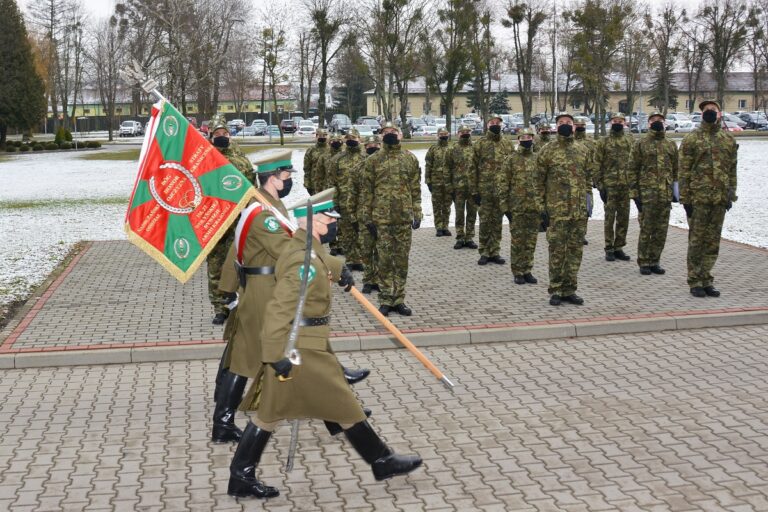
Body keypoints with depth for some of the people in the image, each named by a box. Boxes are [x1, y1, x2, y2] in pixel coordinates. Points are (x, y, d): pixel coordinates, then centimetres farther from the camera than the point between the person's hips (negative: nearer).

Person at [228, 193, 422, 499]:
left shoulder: (303, 248, 8)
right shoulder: (305, 262, -22)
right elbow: (279, 309, -28)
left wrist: (338, 269, 46)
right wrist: (276, 355, -28)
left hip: (297, 347, 10)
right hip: (304, 353, -10)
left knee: (268, 414, 13)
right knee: (347, 408, 5)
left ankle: (241, 478, 18)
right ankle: (382, 462, 20)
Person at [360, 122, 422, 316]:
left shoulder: (410, 159, 6)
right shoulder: (373, 160, 1)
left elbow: (416, 189, 7)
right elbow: (367, 191, 1)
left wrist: (417, 214, 1)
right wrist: (367, 218, -3)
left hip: (404, 217, 2)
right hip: (381, 218, -1)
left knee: (402, 260, 6)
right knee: (385, 260, 3)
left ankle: (399, 300, 15)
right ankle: (386, 300, 12)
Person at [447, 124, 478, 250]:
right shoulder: (452, 149, 2)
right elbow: (448, 169, 3)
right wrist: (450, 187, -2)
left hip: (473, 187, 1)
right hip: (458, 187, -1)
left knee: (472, 214, 6)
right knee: (459, 214, 6)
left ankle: (469, 238, 15)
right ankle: (460, 238, 14)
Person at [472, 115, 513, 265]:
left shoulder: (507, 145, 7)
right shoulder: (480, 144, -1)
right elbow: (474, 170, -1)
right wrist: (475, 191, -6)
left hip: (502, 190, 2)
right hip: (485, 189, -2)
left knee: (497, 222, 8)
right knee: (485, 222, 2)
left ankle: (494, 252, 15)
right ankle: (484, 252, 10)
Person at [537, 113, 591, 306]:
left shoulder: (582, 150, 10)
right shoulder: (547, 151, -2)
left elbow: (587, 178, 15)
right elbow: (540, 181, -2)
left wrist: (587, 202, 10)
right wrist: (542, 206, -6)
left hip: (579, 209, 4)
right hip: (556, 209, -4)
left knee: (575, 249, 7)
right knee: (556, 250, 0)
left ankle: (569, 290, 15)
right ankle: (555, 290, 8)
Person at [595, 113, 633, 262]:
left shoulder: (630, 141, 9)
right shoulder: (604, 142, 3)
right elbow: (597, 165, 0)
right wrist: (600, 186, -7)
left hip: (626, 186, 2)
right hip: (609, 186, -2)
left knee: (623, 218, 6)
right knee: (609, 218, 0)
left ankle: (619, 248, 15)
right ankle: (609, 249, 7)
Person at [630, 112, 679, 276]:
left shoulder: (671, 145, 12)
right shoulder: (640, 144, 0)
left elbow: (676, 170, 15)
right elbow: (633, 170, -1)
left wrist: (675, 191, 9)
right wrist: (635, 193, -7)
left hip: (665, 194, 4)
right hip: (646, 194, -4)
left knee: (661, 231, 7)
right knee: (646, 230, 0)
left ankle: (654, 261, 18)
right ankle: (644, 263, 9)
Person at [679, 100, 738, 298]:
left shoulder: (728, 139, 10)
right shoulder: (692, 139, -3)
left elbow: (732, 169, 14)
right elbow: (684, 171, -5)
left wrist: (731, 194, 9)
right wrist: (685, 198, -9)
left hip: (720, 198, 4)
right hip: (698, 198, -4)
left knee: (713, 241, 9)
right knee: (696, 240, 1)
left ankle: (706, 281, 17)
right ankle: (695, 282, 8)